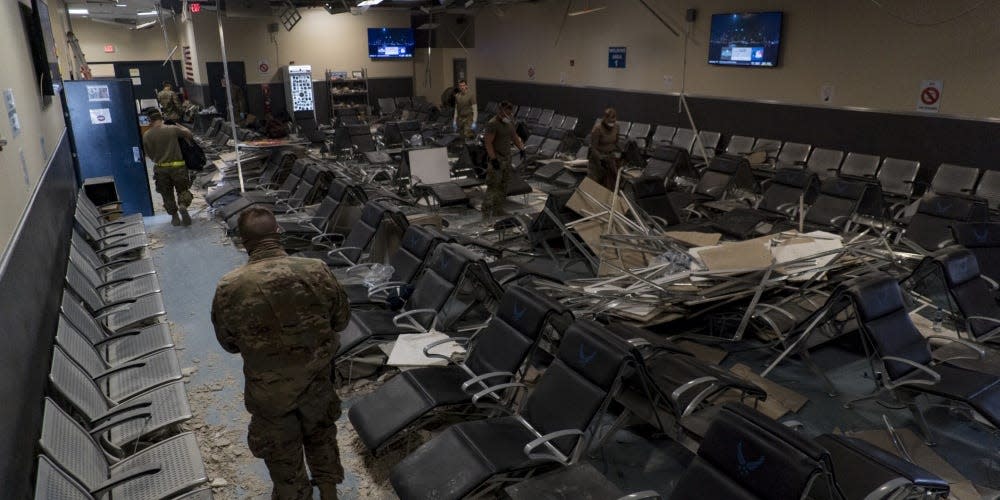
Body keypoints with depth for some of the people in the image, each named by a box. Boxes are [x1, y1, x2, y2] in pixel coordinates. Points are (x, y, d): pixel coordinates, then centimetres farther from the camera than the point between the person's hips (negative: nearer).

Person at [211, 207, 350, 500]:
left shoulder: (229, 288, -24)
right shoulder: (317, 271, -21)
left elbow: (228, 343, -6)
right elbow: (341, 319, -4)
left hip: (269, 391, -2)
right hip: (317, 379, 2)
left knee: (282, 450, 25)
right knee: (321, 432, 30)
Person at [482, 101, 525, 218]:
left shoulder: (509, 122, 5)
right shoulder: (492, 124, -20)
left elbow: (514, 137, 15)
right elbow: (488, 143, -23)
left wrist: (522, 149, 2)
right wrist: (493, 159, -27)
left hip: (506, 156, 8)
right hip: (495, 157, -8)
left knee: (503, 184, 11)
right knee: (493, 185, -8)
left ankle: (498, 210, 20)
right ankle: (487, 210, 0)